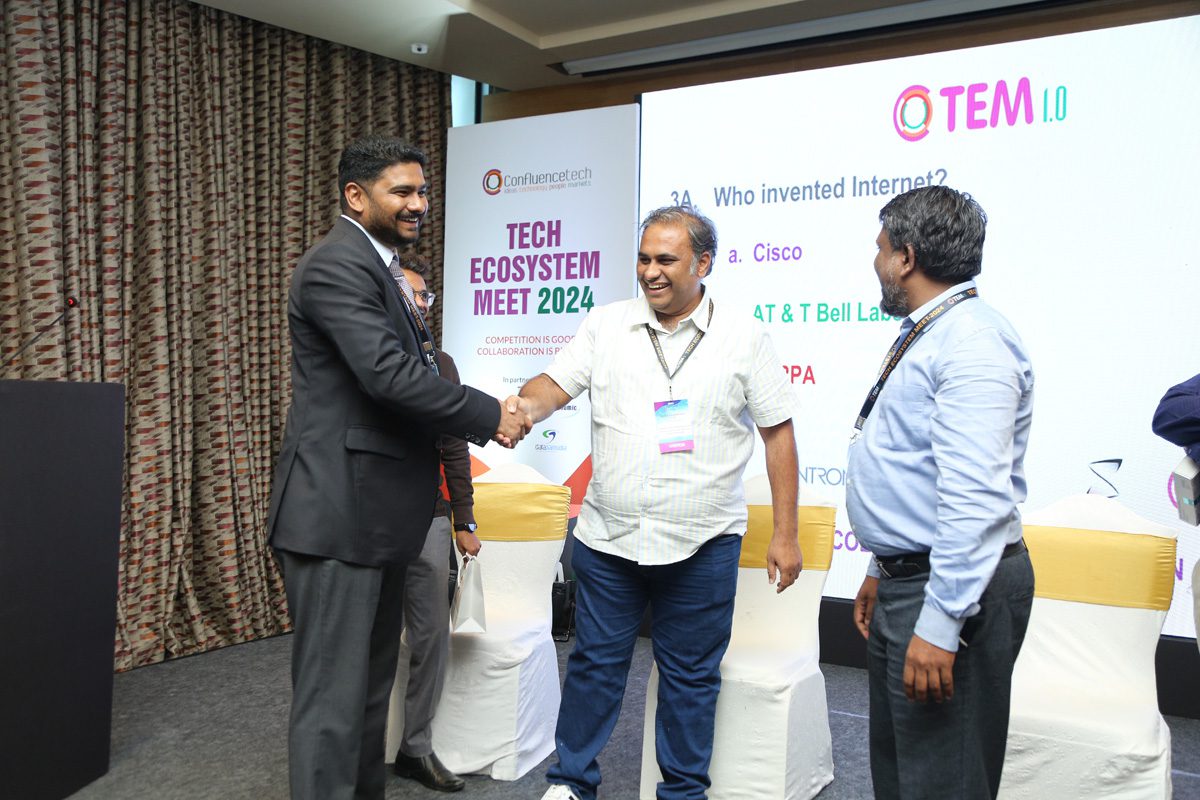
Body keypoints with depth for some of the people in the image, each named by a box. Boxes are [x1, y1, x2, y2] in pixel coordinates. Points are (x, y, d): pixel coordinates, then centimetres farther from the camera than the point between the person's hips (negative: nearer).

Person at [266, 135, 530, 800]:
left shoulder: (377, 266, 19)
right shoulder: (338, 264, -14)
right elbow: (388, 374, -24)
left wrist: (479, 420, 7)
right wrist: (490, 415, -15)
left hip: (375, 514, 11)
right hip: (337, 513, -10)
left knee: (371, 681, 19)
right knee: (333, 693, -1)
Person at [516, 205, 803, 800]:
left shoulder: (744, 338, -2)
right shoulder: (606, 325, 3)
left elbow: (778, 434, 1)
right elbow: (555, 386, -2)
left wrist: (785, 533, -1)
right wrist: (522, 407, -27)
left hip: (702, 544, -1)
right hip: (608, 536, 2)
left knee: (690, 674, 11)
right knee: (595, 662, 12)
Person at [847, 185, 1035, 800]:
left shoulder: (972, 344, -20)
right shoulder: (922, 335, 15)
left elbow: (974, 497, -28)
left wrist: (939, 624, -28)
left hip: (954, 587, -11)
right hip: (905, 579, 11)